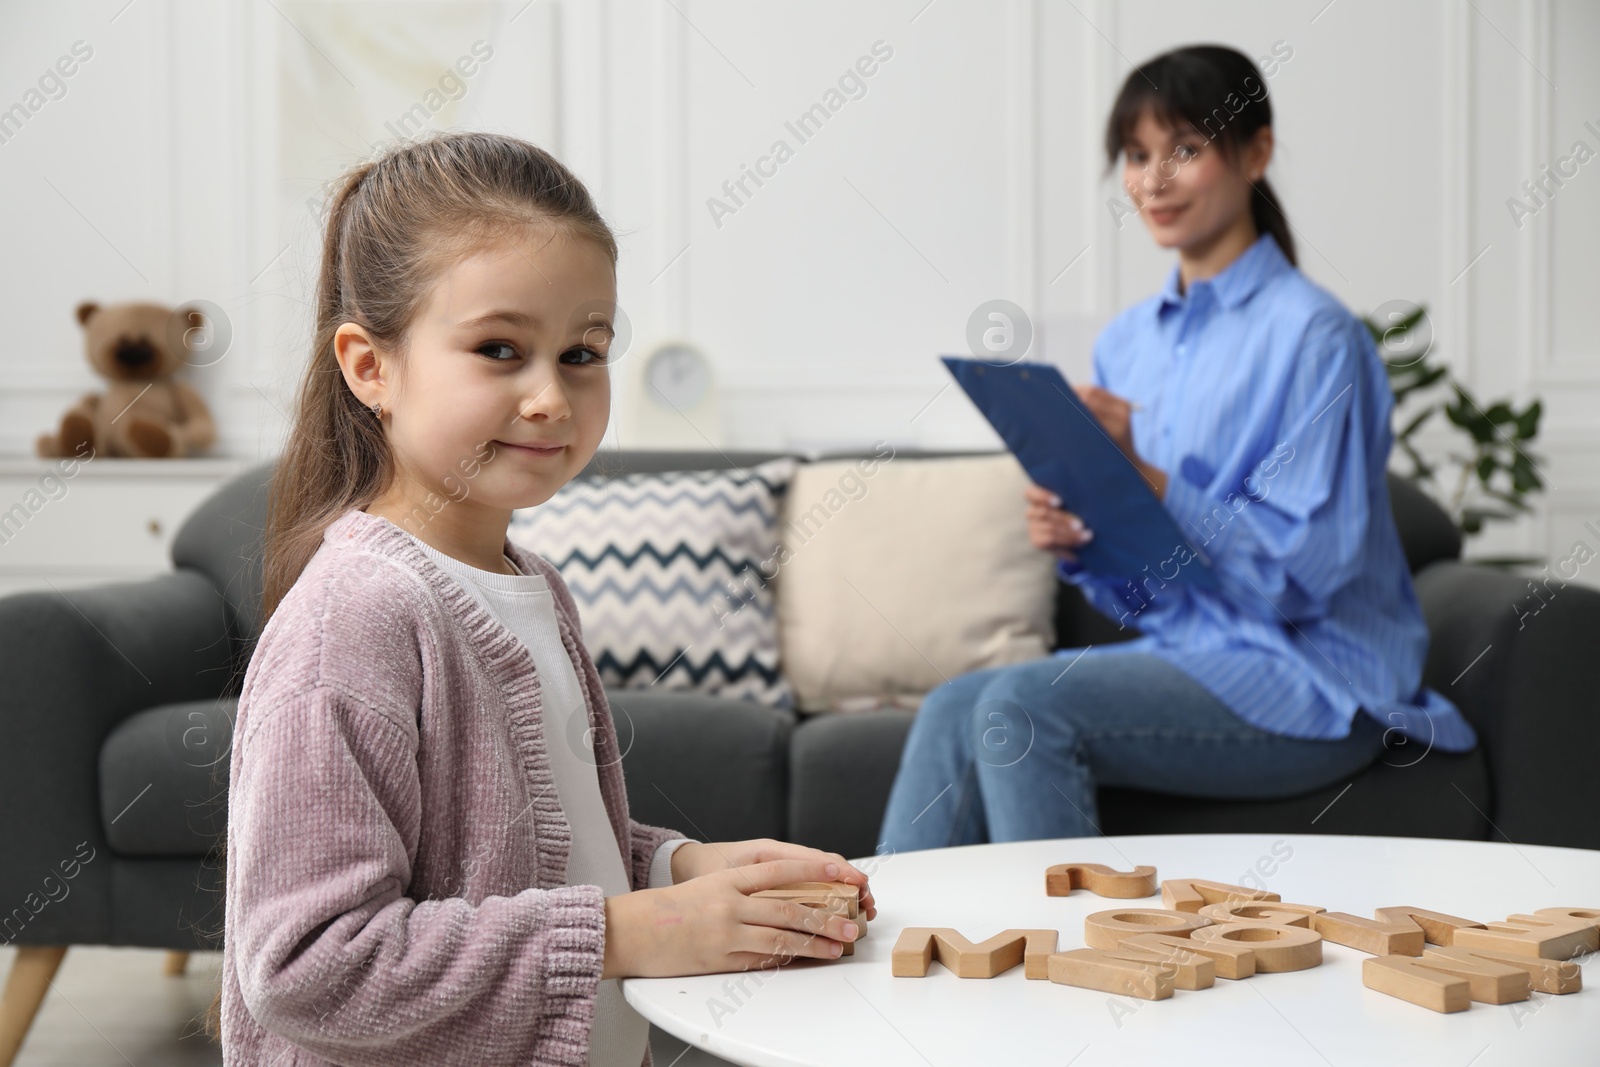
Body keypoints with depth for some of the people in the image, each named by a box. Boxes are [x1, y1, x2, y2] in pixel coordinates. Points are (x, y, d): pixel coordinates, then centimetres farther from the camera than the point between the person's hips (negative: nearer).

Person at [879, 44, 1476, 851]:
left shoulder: (1313, 334, -11)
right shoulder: (1126, 340, 12)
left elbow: (1300, 574, -17)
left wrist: (1145, 477, -25)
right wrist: (1074, 543, -6)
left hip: (1315, 692, -7)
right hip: (1178, 652, 7)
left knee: (1019, 705, -26)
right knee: (953, 706, -17)